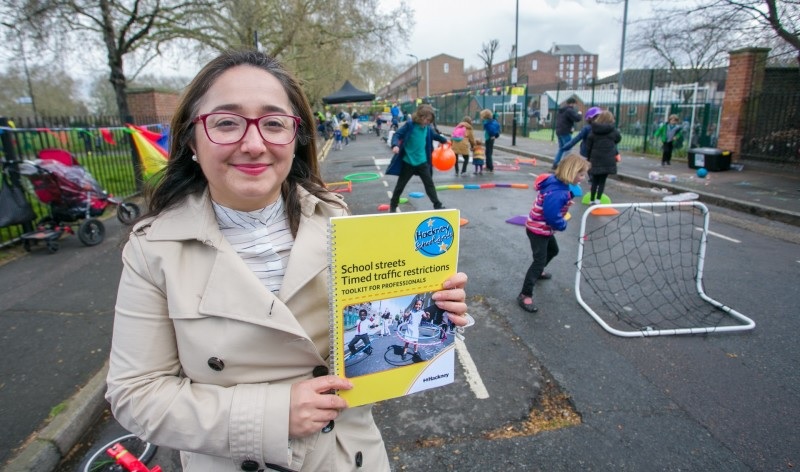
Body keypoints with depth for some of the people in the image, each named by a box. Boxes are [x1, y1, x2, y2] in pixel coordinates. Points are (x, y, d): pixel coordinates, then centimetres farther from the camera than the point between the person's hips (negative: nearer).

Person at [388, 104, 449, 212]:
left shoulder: (428, 128, 2)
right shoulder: (409, 125, -14)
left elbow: (434, 135, 23)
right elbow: (397, 135, -17)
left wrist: (444, 140, 34)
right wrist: (395, 145, -36)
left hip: (422, 162, 4)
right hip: (408, 162, -4)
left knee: (429, 183, 4)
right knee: (400, 185, 9)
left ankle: (437, 205, 11)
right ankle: (393, 205, 25)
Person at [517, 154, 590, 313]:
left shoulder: (559, 184, -2)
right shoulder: (556, 193, -33)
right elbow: (553, 217, -33)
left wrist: (570, 195, -4)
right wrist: (564, 225, -14)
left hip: (543, 228, 10)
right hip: (538, 229, -10)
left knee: (553, 250, 30)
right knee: (540, 260, -10)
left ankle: (538, 271, 55)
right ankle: (525, 295, -5)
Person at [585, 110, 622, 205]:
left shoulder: (593, 130, 2)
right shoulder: (612, 130, -4)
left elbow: (588, 146, 3)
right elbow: (618, 139, 14)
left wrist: (589, 157, 12)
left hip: (595, 159, 2)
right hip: (607, 160, -2)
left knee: (595, 180, 10)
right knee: (602, 181, 2)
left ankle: (592, 200, 14)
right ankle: (597, 200, -5)